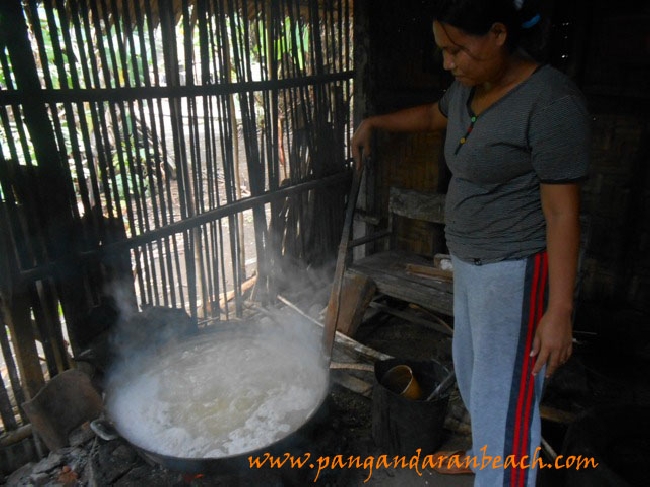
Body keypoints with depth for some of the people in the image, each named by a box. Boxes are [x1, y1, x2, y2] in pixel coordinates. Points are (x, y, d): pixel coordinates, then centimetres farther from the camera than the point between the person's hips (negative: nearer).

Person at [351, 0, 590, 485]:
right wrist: (373, 123, 23)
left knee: (502, 399, 0)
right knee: (470, 365, 25)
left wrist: (559, 311, -21)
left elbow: (563, 213, -22)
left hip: (515, 272, -9)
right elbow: (432, 115, 27)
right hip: (470, 261, 10)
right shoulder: (470, 87, 4)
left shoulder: (551, 103, -21)